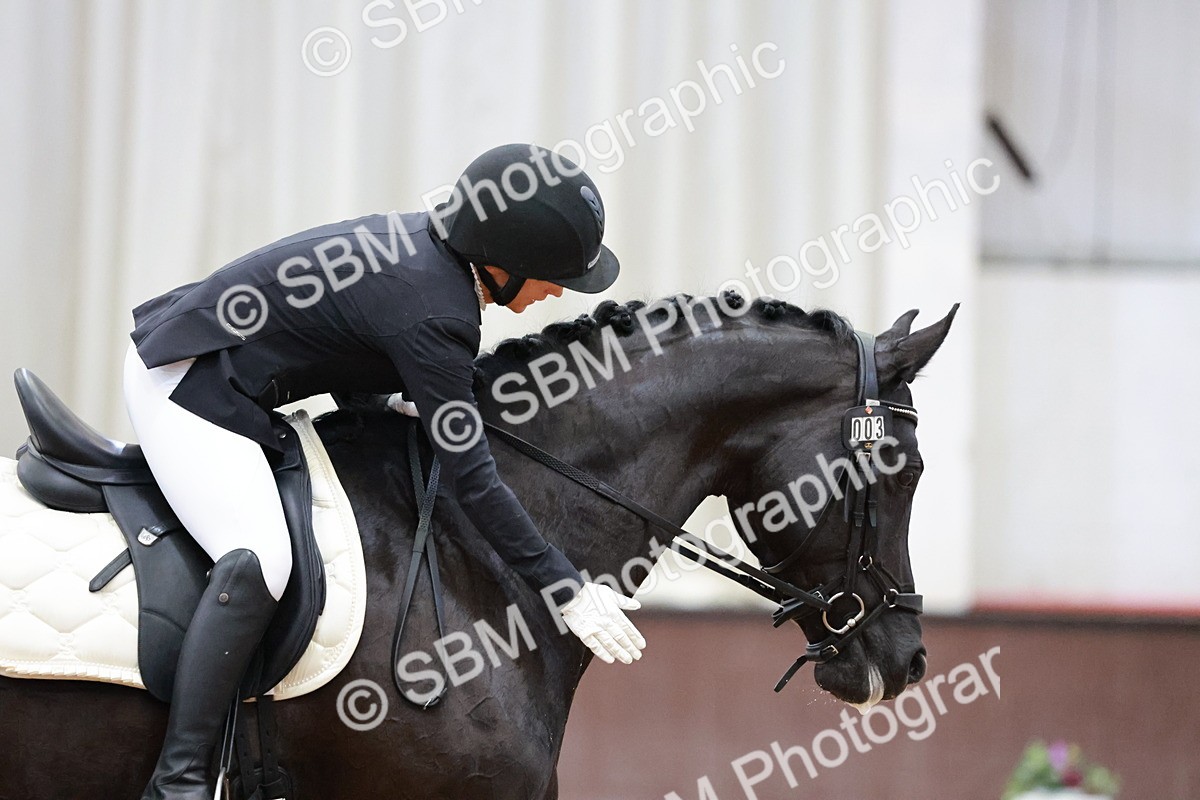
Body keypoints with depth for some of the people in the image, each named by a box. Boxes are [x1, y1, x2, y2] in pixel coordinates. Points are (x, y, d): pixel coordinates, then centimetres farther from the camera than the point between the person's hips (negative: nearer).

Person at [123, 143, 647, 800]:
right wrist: (568, 590, -19)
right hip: (188, 387, -11)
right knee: (259, 560, -26)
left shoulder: (430, 239, 1)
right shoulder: (434, 317, -26)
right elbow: (470, 479, -23)